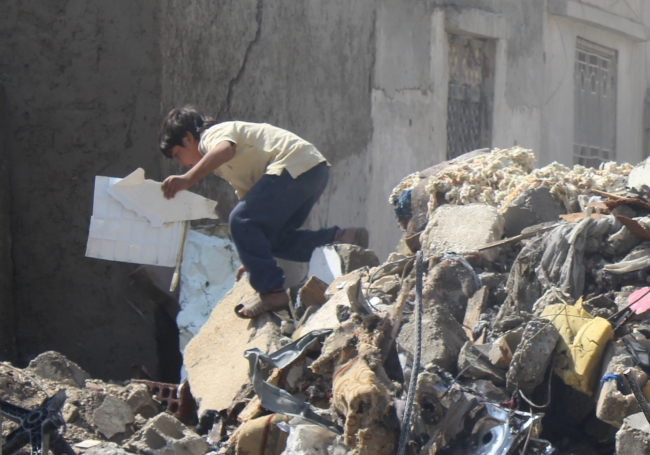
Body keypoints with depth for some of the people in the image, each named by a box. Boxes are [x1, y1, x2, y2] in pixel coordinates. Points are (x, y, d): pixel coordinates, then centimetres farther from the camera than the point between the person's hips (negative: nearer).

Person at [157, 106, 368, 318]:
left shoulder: (212, 135, 0)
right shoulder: (226, 168, 30)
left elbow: (224, 150, -25)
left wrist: (187, 179, -37)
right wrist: (254, 258, 31)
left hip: (297, 165, -11)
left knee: (241, 221, -14)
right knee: (275, 239, 14)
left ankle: (272, 291, -15)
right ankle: (339, 239, 9)